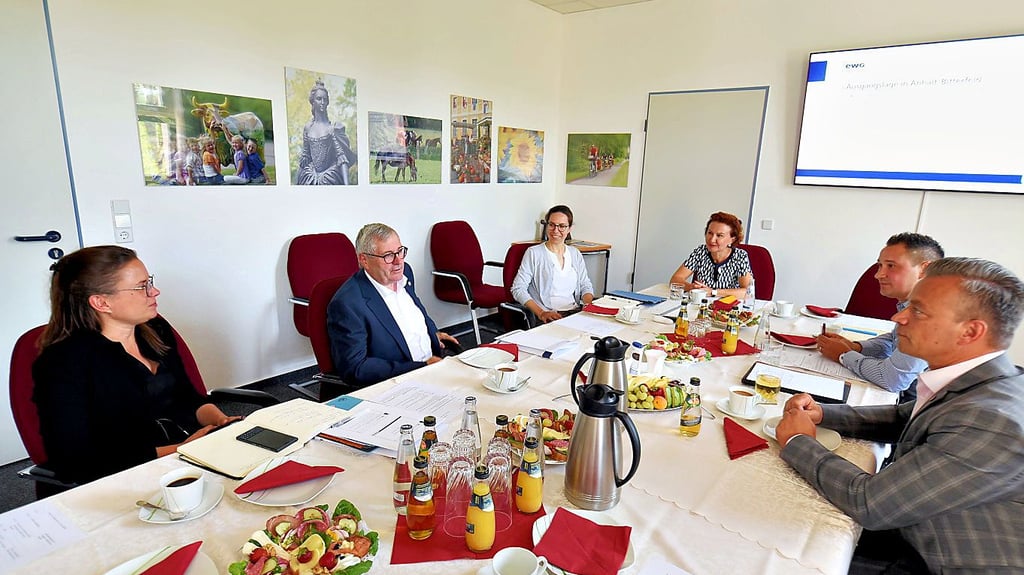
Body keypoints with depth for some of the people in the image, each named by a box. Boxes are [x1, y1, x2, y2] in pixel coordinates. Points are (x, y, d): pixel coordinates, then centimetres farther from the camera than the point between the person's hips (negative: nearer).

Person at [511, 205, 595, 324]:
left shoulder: (575, 254, 16)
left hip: (575, 313, 5)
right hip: (547, 317, -5)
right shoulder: (533, 253, 0)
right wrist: (540, 313, -18)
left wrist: (588, 305, -4)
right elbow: (518, 289, -5)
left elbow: (585, 286, 19)